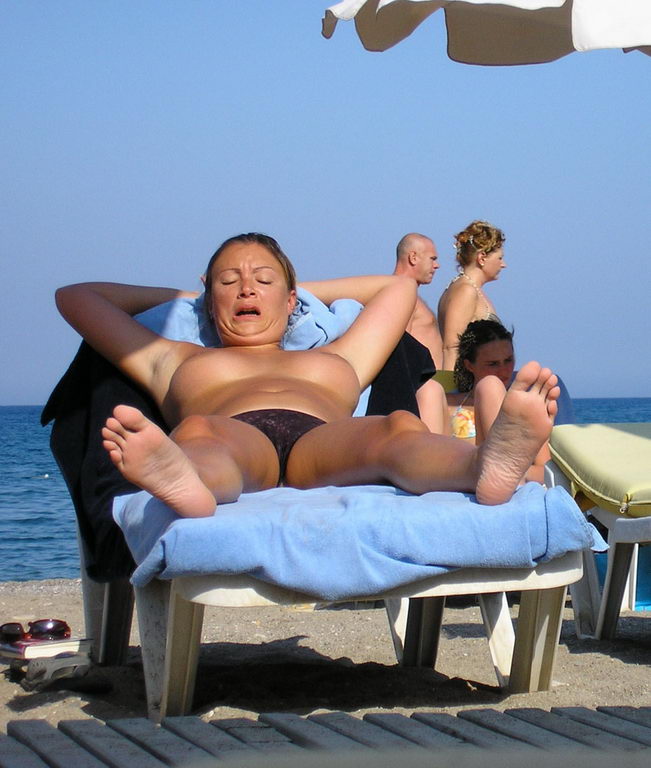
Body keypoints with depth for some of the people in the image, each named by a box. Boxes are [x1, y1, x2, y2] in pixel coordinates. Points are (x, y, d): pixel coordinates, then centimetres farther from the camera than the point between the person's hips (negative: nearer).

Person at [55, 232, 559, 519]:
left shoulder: (336, 362, 45)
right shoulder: (177, 361, 41)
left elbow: (400, 286, 57)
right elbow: (77, 297, 46)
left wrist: (302, 292, 57)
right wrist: (180, 298, 51)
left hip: (326, 444, 2)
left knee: (400, 428, -35)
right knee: (195, 432, -40)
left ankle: (489, 464, -70)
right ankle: (183, 483, -78)